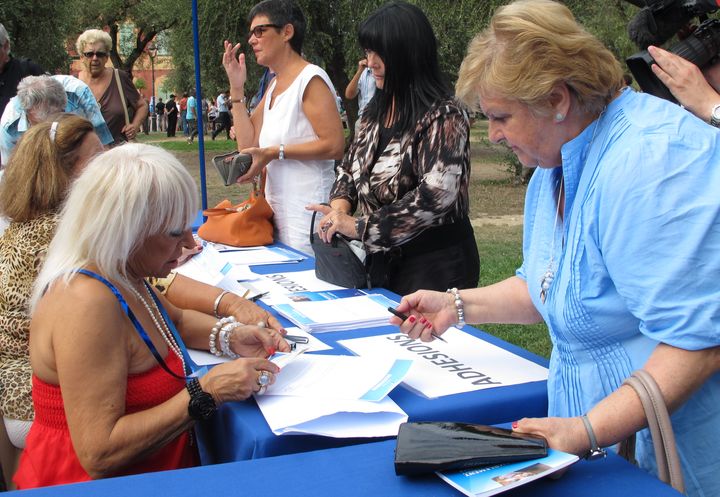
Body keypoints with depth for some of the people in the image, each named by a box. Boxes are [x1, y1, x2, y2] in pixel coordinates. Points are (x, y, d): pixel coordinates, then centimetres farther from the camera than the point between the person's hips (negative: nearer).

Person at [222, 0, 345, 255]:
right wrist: (236, 88, 6)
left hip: (307, 212, -8)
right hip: (278, 210, 8)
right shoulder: (274, 85, 14)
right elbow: (248, 145, 8)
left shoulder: (310, 79, -12)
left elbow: (334, 144, -19)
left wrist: (275, 153, -21)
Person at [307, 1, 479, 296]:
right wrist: (340, 207, -8)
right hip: (384, 262, 7)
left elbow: (436, 196, -27)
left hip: (435, 266, -7)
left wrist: (359, 227, -24)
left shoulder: (443, 116, -17)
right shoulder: (376, 110, 6)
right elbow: (350, 168, 14)